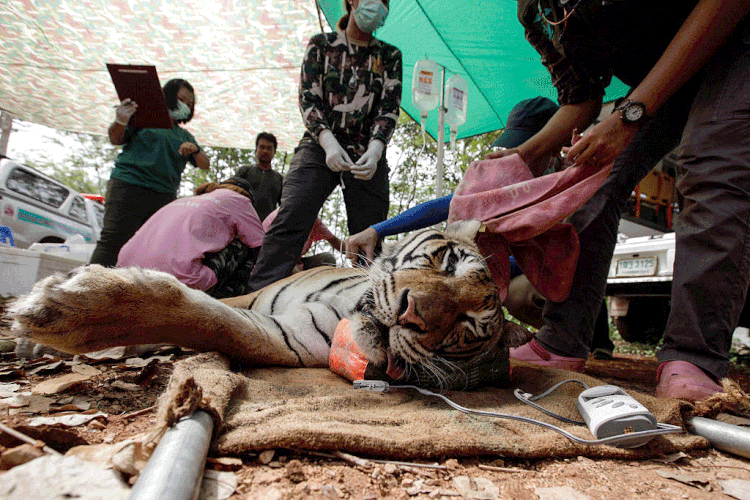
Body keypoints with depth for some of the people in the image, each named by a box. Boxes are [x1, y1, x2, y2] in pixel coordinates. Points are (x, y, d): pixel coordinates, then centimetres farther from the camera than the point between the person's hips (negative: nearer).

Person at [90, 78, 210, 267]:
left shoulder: (185, 136, 23)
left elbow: (205, 165, 17)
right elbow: (116, 140, 6)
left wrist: (195, 150, -4)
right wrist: (121, 122, -15)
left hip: (164, 196, 4)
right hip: (129, 186, -4)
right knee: (113, 241, -10)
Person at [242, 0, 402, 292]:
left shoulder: (390, 56, 17)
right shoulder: (321, 45, 14)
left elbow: (389, 108, 5)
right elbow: (308, 98, 3)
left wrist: (375, 150, -15)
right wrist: (328, 141, -17)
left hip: (368, 155, 2)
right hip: (321, 147, -1)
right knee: (290, 220, -20)